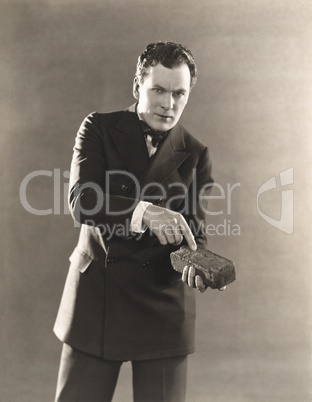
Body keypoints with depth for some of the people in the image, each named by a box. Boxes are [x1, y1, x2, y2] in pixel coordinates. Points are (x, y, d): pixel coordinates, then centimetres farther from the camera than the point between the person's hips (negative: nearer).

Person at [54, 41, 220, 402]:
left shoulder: (195, 155, 3)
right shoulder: (99, 128, 0)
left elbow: (193, 228, -2)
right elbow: (80, 200, -15)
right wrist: (144, 213, -32)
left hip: (163, 305, 1)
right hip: (94, 297, 0)